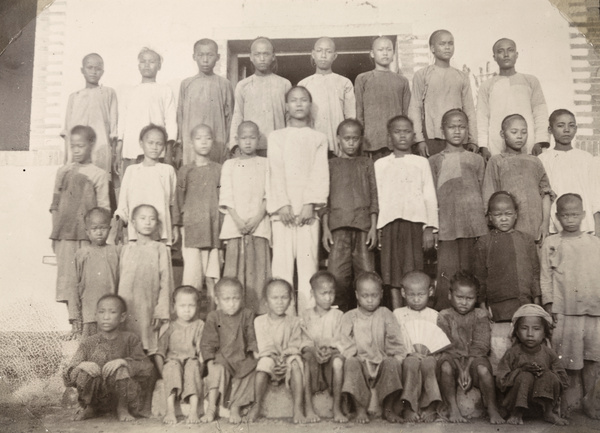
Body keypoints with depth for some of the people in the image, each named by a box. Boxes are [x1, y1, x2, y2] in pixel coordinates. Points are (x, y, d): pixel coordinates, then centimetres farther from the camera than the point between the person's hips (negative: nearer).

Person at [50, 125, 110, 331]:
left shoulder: (99, 175, 0)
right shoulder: (63, 172, 12)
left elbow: (104, 209, -2)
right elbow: (55, 205, 15)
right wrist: (54, 233, 12)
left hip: (87, 235, -4)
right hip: (64, 235, 4)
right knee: (68, 278, 5)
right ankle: (75, 323, 15)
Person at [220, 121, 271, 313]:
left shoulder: (265, 164, 10)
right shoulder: (229, 165, 12)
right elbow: (226, 196, 4)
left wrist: (257, 218, -10)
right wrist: (237, 220, -8)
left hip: (259, 224, 0)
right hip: (235, 224, 1)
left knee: (259, 266, -4)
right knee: (234, 266, -3)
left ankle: (259, 311, 0)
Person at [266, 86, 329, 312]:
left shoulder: (319, 138, 14)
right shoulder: (276, 136, 13)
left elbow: (319, 173, 3)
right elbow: (275, 172, 3)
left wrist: (310, 204, -11)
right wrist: (282, 205, -10)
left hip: (308, 209, 0)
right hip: (283, 209, 0)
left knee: (309, 261, -4)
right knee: (282, 262, -4)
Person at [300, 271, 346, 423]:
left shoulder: (338, 315, 9)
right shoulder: (305, 315, 10)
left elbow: (338, 341, -1)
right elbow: (304, 341, -1)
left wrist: (329, 350, -22)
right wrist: (314, 350, -22)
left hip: (331, 354, 0)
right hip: (312, 354, 0)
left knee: (338, 361, -35)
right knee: (306, 358, -35)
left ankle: (337, 409, -26)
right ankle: (308, 408, -32)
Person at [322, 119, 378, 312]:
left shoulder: (367, 163, 15)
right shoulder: (332, 164, 14)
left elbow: (374, 197, 10)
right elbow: (325, 199, 10)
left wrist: (374, 227, 0)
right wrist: (325, 228, 0)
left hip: (363, 224, 1)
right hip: (338, 225, -1)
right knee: (337, 275, -9)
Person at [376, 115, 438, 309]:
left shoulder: (421, 163, 14)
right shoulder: (380, 164, 15)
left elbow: (430, 197, 9)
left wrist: (430, 227, 0)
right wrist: (374, 227, 2)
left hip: (415, 222, -1)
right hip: (389, 222, 1)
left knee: (413, 275, -6)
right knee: (392, 273, -2)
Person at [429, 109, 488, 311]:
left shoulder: (476, 160, 16)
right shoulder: (434, 161, 11)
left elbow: (482, 194, 16)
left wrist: (485, 222, 8)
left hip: (473, 224, 1)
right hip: (446, 224, -1)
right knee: (447, 275, -6)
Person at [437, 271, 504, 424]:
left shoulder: (480, 316, 6)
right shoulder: (444, 316, 4)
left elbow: (480, 346, -5)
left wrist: (467, 369, -17)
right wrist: (460, 371, -17)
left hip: (474, 359, 0)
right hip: (453, 359, 0)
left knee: (483, 369, -33)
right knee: (445, 367, -34)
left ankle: (492, 410, -16)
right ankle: (453, 409, -20)